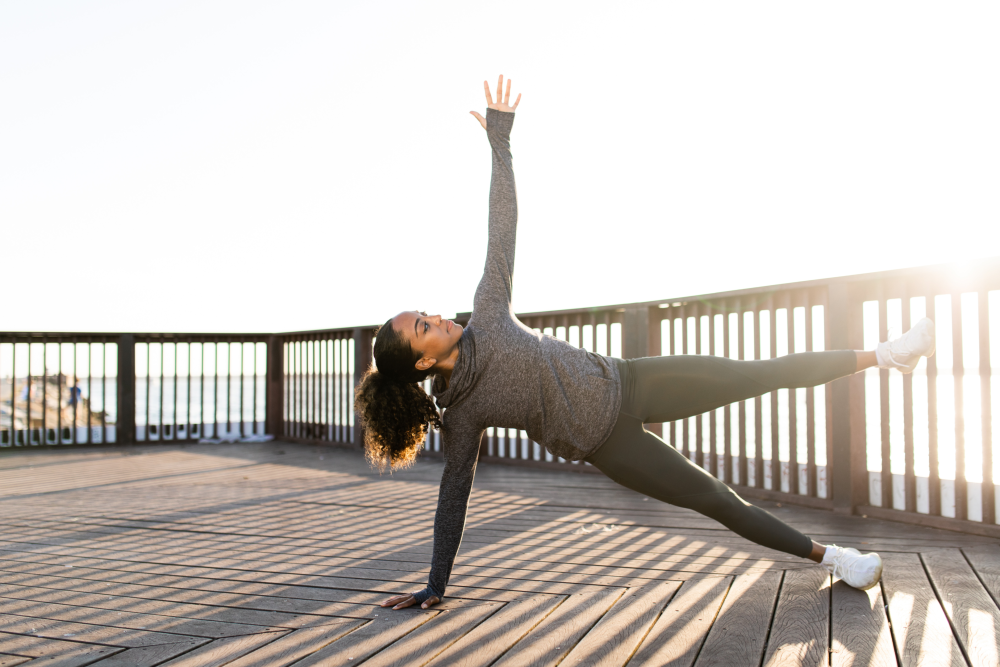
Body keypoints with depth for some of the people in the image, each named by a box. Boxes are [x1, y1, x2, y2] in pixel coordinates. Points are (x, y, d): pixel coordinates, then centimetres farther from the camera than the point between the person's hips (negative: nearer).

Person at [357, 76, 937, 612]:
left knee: (761, 374, 0)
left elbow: (503, 227, -4)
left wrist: (500, 138, -7)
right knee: (714, 498, -1)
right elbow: (454, 497, -4)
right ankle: (829, 556, 17)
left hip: (624, 383, 3)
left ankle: (882, 354, 15)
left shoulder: (487, 315, -4)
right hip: (605, 442, -3)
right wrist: (435, 587, -1)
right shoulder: (460, 413, -11)